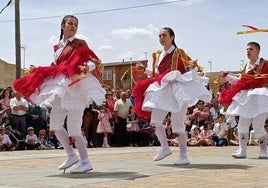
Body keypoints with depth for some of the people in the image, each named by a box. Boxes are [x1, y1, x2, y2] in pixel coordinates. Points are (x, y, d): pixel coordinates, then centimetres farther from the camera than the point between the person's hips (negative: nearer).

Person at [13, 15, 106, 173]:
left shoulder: (80, 44, -2)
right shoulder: (58, 47, 16)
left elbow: (94, 61, -12)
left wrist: (87, 68, -34)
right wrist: (36, 72, 24)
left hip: (75, 87, -8)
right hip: (62, 89, 8)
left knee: (74, 129, -10)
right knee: (55, 125, 9)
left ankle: (85, 161, 1)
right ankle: (71, 155, 20)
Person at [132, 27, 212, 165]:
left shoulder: (178, 53, -2)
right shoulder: (157, 55, 14)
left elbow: (191, 67, -5)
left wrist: (194, 66, -26)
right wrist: (144, 70, 13)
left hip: (177, 89, -6)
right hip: (162, 91, 6)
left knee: (177, 125, -6)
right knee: (155, 121, 3)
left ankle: (184, 156, 4)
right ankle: (165, 148, 22)